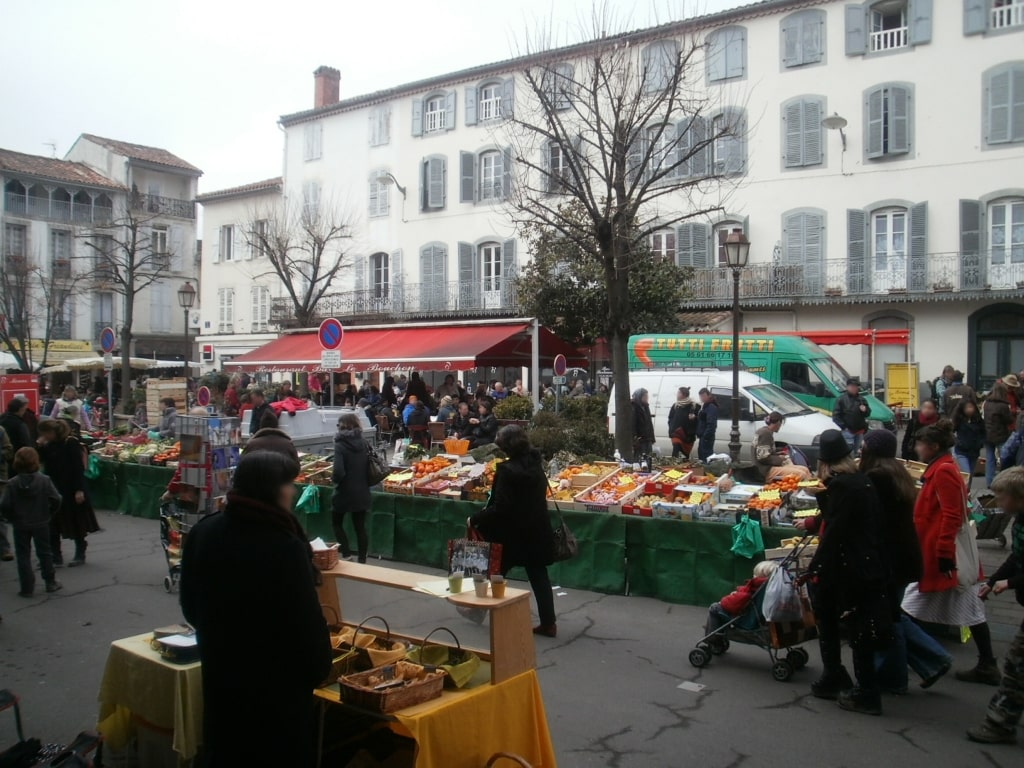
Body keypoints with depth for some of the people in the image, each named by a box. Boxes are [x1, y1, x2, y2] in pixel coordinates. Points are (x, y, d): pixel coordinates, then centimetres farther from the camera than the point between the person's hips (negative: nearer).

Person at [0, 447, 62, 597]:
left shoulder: (12, 483, -10)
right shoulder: (44, 480, -10)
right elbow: (56, 500, -12)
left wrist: (13, 518, 2)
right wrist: (48, 514, 4)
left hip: (20, 526, -1)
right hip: (41, 524, 1)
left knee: (23, 556, 8)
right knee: (44, 552, 14)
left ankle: (27, 588, 9)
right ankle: (50, 582, 22)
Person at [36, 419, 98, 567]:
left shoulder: (71, 443, -14)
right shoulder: (49, 446, 7)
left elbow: (79, 468, -17)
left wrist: (79, 490, -21)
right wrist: (40, 446, -6)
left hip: (71, 490, -7)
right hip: (54, 490, 7)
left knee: (76, 524, 6)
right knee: (52, 526, 7)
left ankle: (80, 556, 17)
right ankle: (55, 556, 14)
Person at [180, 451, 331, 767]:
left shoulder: (203, 532, -3)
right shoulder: (284, 547, -26)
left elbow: (190, 605, 10)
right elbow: (307, 623, -21)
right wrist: (319, 669, -4)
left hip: (220, 673, 7)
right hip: (277, 682, -7)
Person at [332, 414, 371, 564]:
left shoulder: (340, 444, -14)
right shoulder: (363, 443, 3)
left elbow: (338, 471, -22)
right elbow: (370, 467, 5)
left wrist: (336, 480, -4)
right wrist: (365, 483, 14)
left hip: (345, 491, -5)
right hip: (362, 491, 5)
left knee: (336, 522, 16)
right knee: (360, 527, 12)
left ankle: (346, 554, 4)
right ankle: (362, 560, 14)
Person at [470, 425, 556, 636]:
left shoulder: (507, 470, -21)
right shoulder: (535, 464, 2)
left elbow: (500, 508, -23)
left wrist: (476, 520, -13)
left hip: (512, 534, -6)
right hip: (537, 531, 7)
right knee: (538, 575, 11)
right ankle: (548, 623, 12)